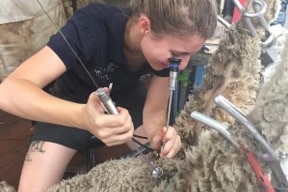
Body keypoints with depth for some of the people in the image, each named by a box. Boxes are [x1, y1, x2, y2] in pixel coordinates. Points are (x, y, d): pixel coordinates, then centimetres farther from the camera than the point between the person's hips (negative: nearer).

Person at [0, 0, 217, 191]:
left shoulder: (172, 42, -24)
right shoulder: (92, 26, -37)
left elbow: (155, 110, -16)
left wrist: (159, 136, -40)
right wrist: (82, 117, -61)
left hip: (127, 99, 3)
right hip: (72, 104, -2)